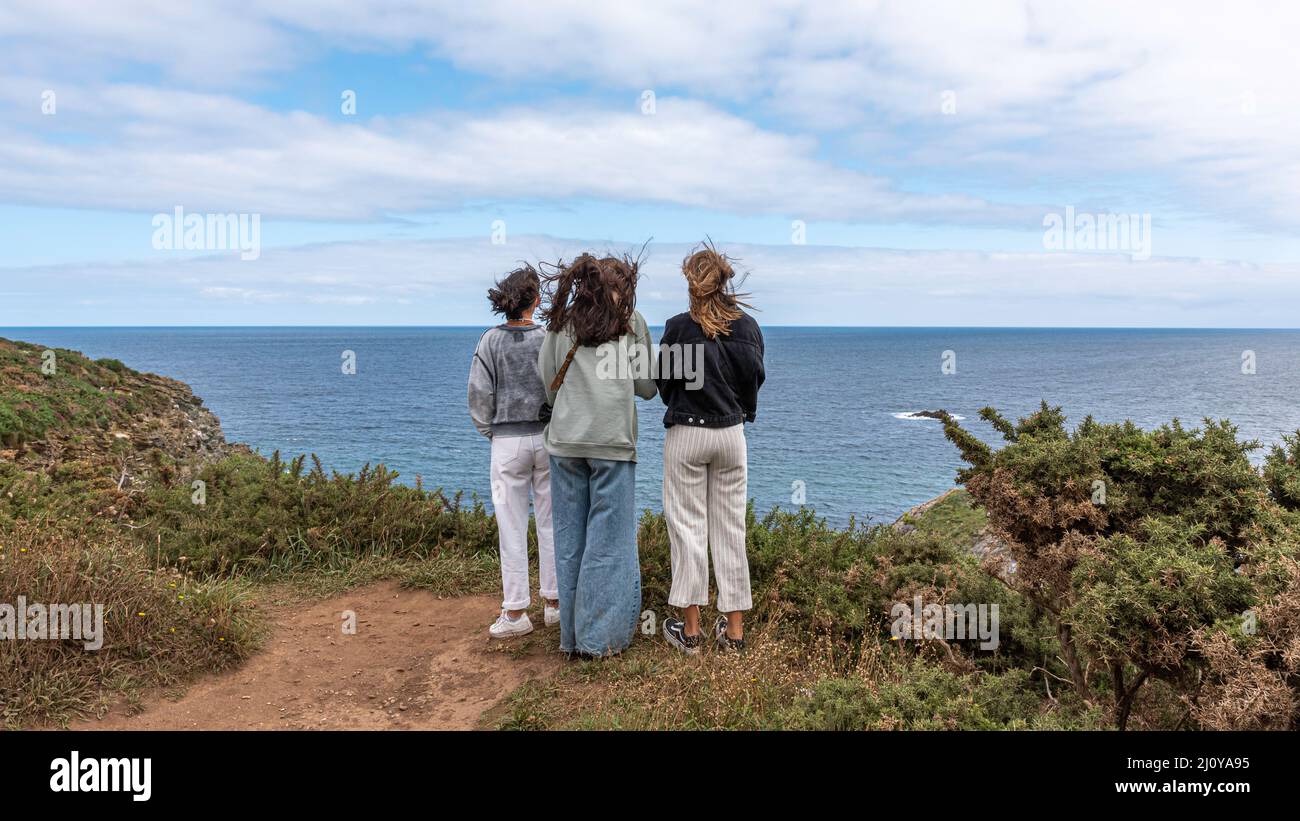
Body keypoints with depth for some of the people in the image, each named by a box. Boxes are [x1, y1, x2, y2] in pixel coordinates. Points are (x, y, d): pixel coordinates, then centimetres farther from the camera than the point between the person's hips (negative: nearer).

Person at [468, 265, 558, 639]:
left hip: (508, 441, -1)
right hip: (548, 438, 1)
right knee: (551, 522, 11)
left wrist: (490, 432, 10)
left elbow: (479, 394, -4)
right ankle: (554, 601, 21)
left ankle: (516, 613, 10)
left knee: (512, 527, 5)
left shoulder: (491, 340, -4)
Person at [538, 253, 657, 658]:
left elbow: (549, 386, 13)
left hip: (565, 439, 3)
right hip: (612, 440, -3)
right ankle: (602, 637, 6)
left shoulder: (561, 323, 12)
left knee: (569, 537, 8)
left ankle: (572, 635, 15)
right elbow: (647, 387, 7)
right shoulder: (631, 320, 5)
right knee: (608, 539, 2)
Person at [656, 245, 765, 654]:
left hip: (686, 435, -3)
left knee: (688, 528, 4)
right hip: (731, 433, 3)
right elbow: (755, 379, 5)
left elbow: (664, 385, -2)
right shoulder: (748, 327, -2)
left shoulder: (679, 327, -11)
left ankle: (690, 629, 9)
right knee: (730, 528, 9)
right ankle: (734, 628, 15)